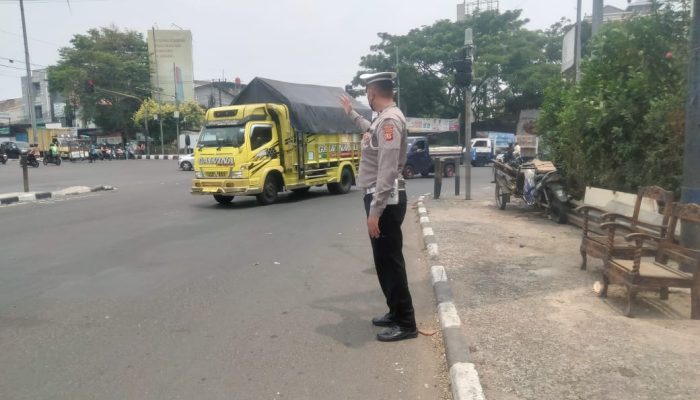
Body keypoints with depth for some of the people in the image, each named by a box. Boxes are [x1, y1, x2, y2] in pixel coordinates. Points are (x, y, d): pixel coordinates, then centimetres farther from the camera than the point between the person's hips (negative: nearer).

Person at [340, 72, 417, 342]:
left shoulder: (390, 120, -19)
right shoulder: (383, 118, 14)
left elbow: (388, 170, -26)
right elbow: (370, 130, 41)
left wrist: (375, 210, -27)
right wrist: (351, 113, 48)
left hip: (386, 201, -10)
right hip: (380, 198, 10)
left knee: (390, 261, -4)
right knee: (384, 260, 16)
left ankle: (406, 323, 5)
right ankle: (396, 312, 29)